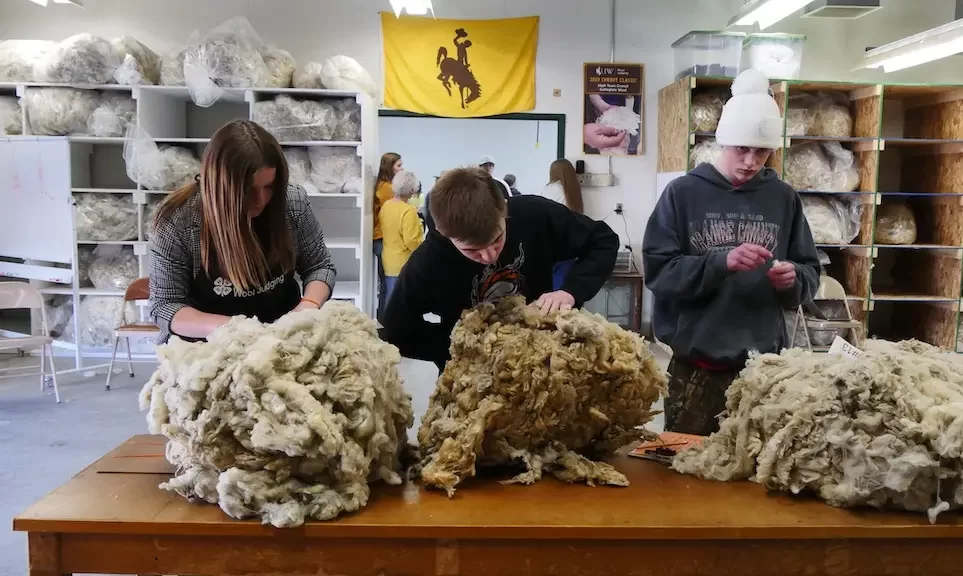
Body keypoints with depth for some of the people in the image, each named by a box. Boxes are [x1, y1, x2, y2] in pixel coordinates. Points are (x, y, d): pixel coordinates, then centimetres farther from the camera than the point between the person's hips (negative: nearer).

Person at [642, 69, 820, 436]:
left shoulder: (783, 198, 5)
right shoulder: (683, 193, -4)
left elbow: (811, 275, 9)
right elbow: (657, 270, -11)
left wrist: (794, 278, -14)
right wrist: (721, 262, -23)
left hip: (763, 363, 2)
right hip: (696, 365, -2)